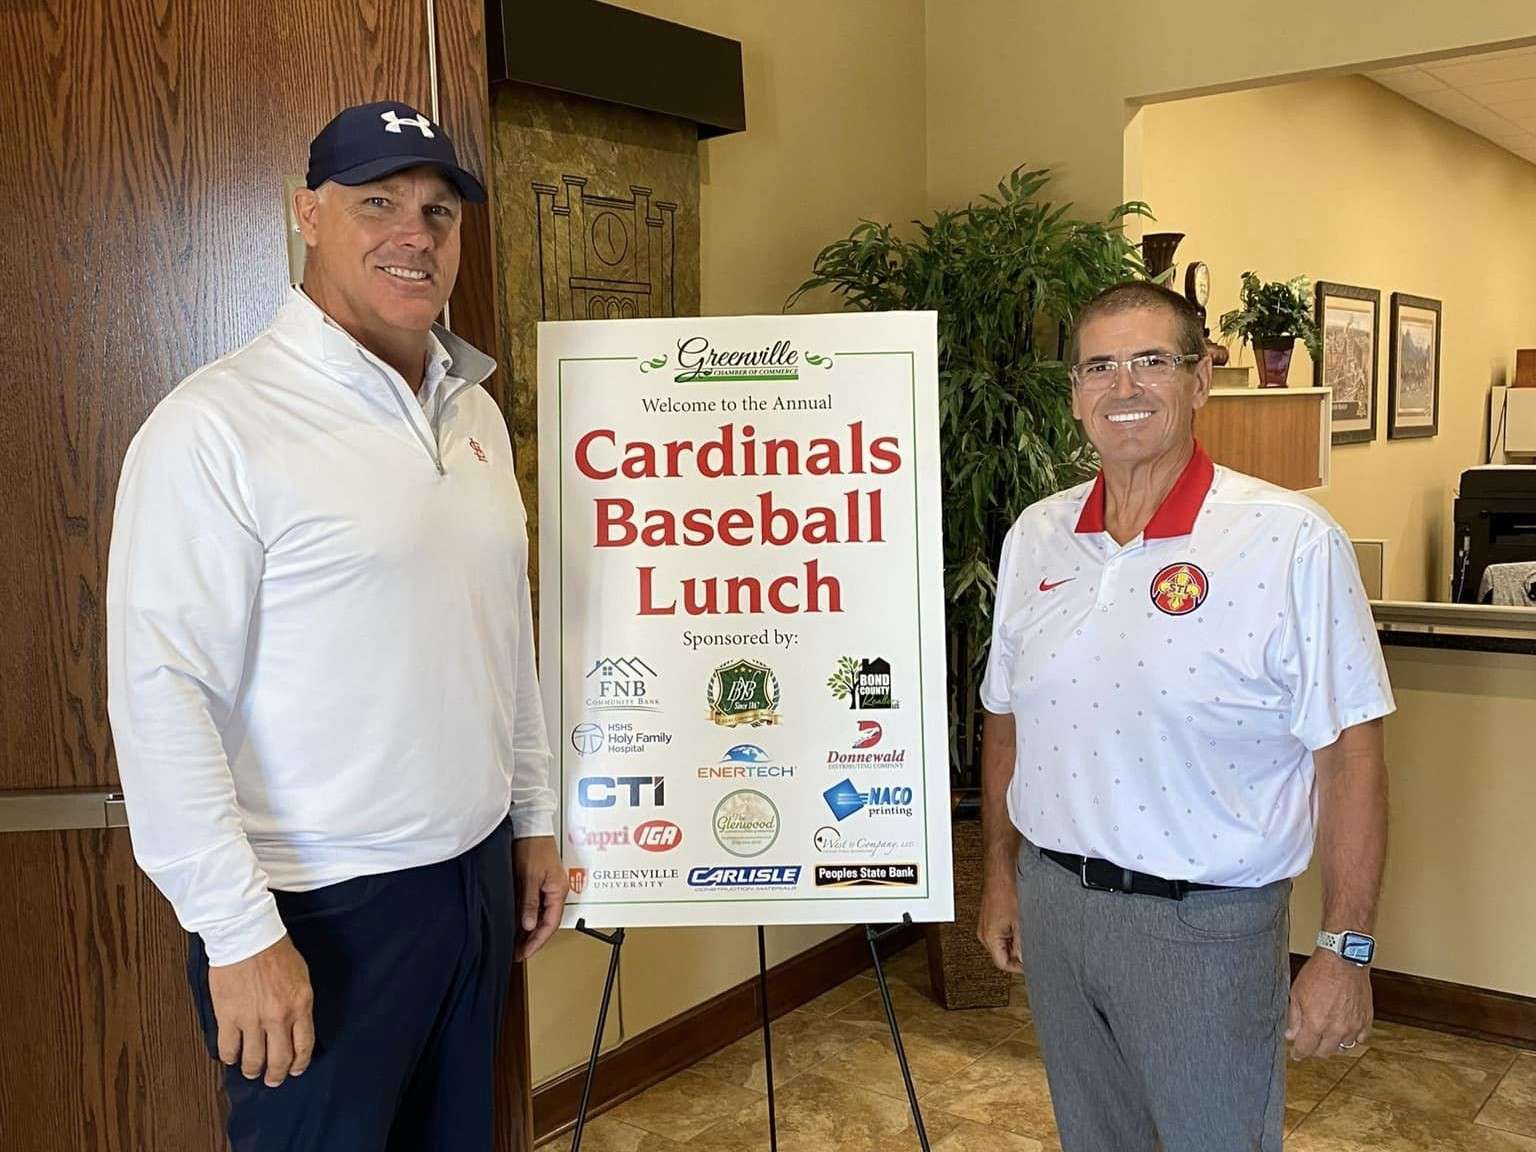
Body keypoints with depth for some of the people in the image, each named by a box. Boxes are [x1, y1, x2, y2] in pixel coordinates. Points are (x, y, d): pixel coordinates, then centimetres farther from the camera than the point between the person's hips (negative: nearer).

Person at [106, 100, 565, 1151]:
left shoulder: (476, 412, 9)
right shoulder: (216, 425, -14)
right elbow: (160, 694, -18)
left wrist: (534, 820, 15)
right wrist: (237, 935, -18)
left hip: (479, 874, 7)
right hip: (321, 909, -6)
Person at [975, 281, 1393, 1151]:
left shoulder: (1291, 540, -14)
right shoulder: (1035, 537, 2)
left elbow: (1350, 756, -13)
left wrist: (1346, 950, -13)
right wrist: (1002, 875, 13)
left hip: (1205, 924, -5)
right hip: (1051, 901, 5)